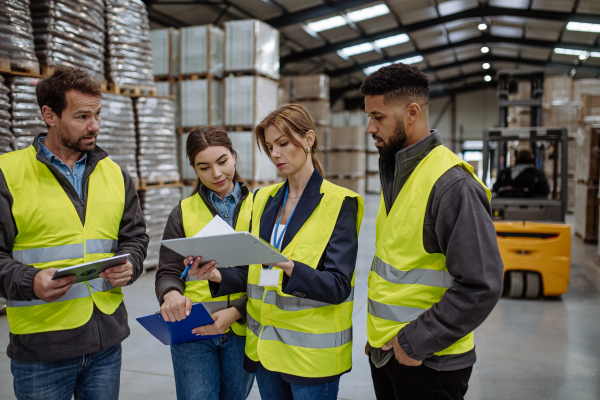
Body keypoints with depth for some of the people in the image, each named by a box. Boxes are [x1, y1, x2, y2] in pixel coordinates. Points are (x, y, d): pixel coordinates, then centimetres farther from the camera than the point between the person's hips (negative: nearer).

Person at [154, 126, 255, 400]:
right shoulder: (183, 212, 5)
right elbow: (168, 272, 4)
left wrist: (236, 312, -16)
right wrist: (171, 294, -19)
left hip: (243, 330, 0)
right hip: (193, 331, 0)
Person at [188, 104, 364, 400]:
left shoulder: (338, 204, -9)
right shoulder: (264, 199, 8)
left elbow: (338, 285, -16)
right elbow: (253, 273, 10)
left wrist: (288, 267, -32)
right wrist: (218, 276, -10)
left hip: (311, 353, -5)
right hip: (265, 348, 5)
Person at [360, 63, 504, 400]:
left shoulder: (452, 185, -20)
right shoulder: (394, 172, 8)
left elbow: (482, 286, -24)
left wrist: (415, 343, -19)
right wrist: (379, 334, 11)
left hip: (428, 363, -8)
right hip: (383, 349, 8)